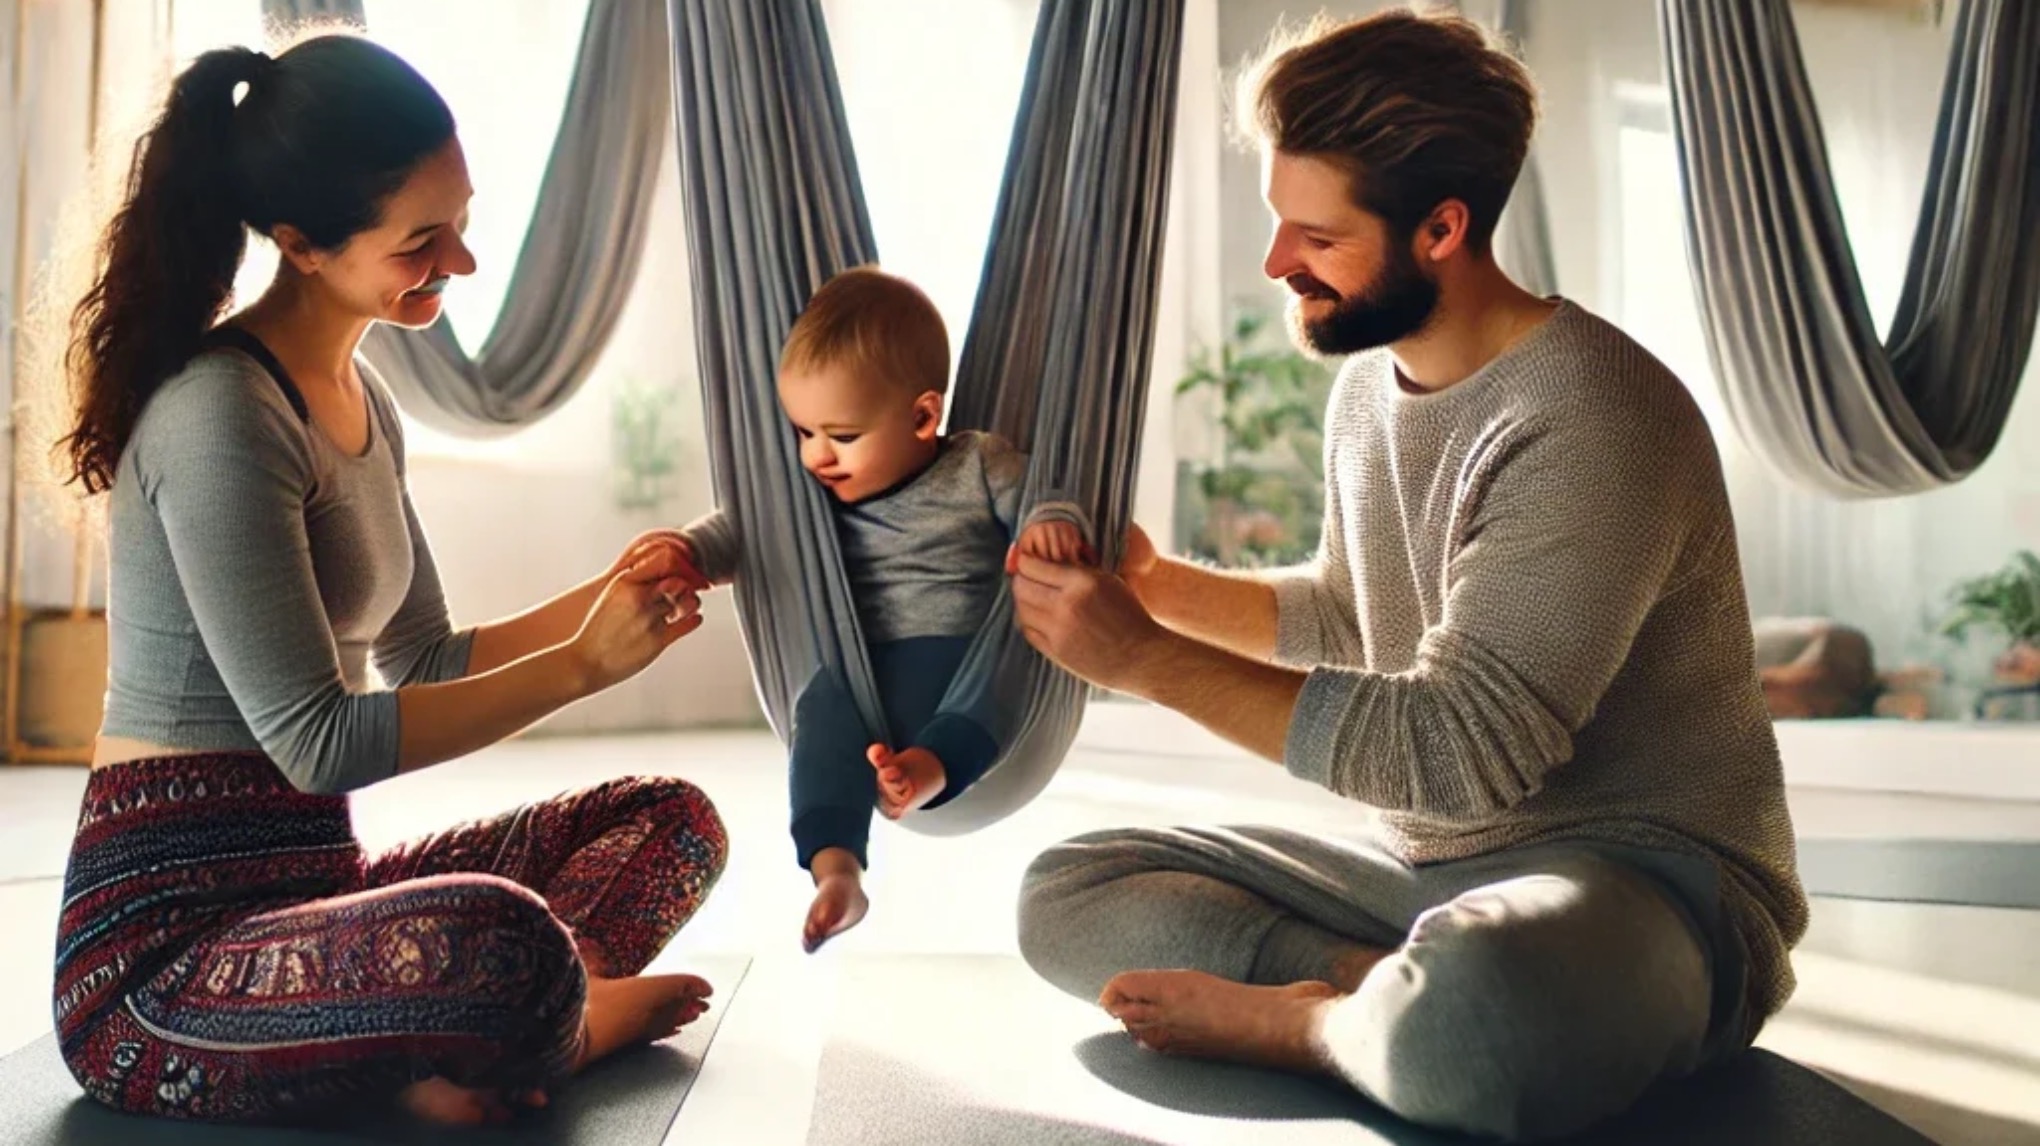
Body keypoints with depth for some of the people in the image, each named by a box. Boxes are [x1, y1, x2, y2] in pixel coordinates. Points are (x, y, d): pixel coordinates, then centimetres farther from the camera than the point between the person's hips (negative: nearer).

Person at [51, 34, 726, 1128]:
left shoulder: (358, 396, 11)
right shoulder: (220, 418, -18)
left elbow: (425, 658, 17)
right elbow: (316, 739, -21)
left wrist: (599, 598, 1)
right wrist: (580, 663, -17)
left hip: (309, 883, 10)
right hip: (161, 943, -9)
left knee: (674, 818, 6)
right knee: (499, 939, -39)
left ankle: (459, 1054, -16)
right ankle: (567, 1020, -4)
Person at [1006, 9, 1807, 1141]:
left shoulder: (1593, 423, -21)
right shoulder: (1369, 382, 7)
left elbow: (1455, 749, -25)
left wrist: (1149, 658, -22)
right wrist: (1161, 586, 5)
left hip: (1643, 876, -8)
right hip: (1416, 863, 9)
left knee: (1472, 1010, -43)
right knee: (1065, 892, -2)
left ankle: (1301, 1015, -11)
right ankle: (1400, 994, -15)